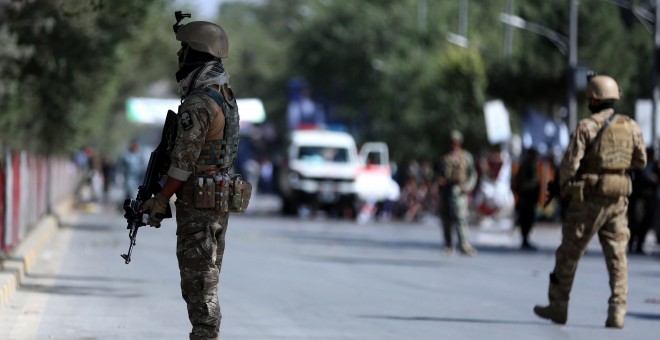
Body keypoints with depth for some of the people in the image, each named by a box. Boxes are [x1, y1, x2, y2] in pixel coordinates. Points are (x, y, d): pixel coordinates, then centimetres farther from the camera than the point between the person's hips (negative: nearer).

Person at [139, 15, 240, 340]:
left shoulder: (198, 102, -19)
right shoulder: (225, 95, 12)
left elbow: (184, 160, -18)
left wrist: (160, 200, -9)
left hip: (198, 205, -10)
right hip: (218, 203, 10)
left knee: (199, 284, -7)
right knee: (204, 282, 15)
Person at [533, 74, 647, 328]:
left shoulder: (587, 126, -10)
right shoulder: (630, 126, 4)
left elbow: (570, 162, -13)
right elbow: (640, 161, 13)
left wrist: (564, 188, 3)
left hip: (589, 196, -4)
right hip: (619, 196, 4)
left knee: (569, 253, 9)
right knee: (617, 255, 5)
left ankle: (558, 306, 17)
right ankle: (617, 312, -4)